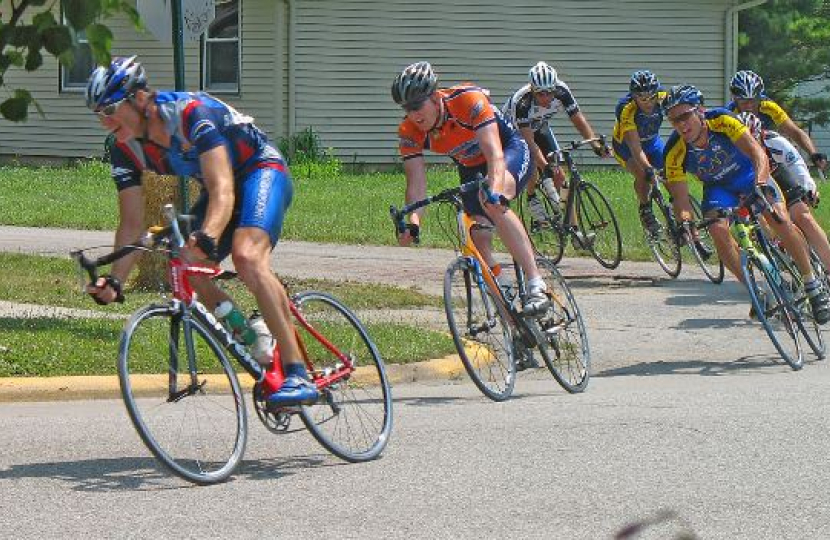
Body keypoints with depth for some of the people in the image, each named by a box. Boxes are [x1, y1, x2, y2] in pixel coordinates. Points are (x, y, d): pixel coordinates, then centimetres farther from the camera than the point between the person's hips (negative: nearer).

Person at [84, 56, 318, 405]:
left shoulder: (193, 113, -31)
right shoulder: (126, 149, -9)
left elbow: (222, 190, -40)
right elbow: (132, 223, -7)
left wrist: (206, 238, -58)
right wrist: (114, 280, -22)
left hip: (261, 171, -8)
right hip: (219, 185, 8)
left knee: (247, 256, -32)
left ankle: (297, 375, -33)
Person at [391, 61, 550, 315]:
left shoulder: (467, 100, -34)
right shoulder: (409, 131, -19)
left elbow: (494, 153, -42)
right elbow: (416, 181, -24)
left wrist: (495, 190, -59)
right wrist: (412, 219, -43)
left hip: (511, 153, -6)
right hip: (472, 169, 6)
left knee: (493, 204, -35)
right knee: (479, 239, -11)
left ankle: (537, 286, -39)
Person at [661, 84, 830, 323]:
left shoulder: (722, 120, -32)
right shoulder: (674, 152, -28)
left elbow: (757, 152, -40)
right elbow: (680, 198, -28)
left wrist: (761, 183, -58)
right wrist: (685, 222, -49)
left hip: (749, 175, -1)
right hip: (718, 187, 1)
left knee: (781, 222, -22)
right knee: (718, 230, -27)